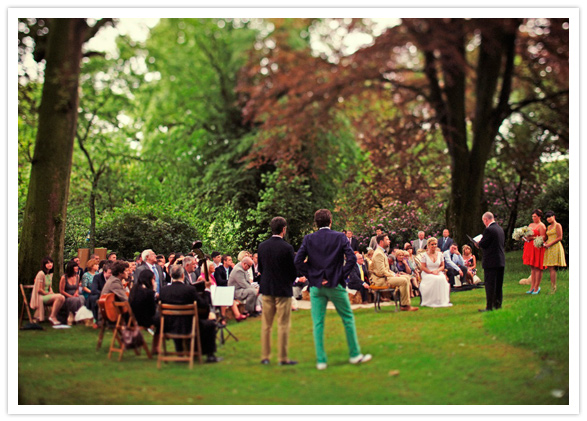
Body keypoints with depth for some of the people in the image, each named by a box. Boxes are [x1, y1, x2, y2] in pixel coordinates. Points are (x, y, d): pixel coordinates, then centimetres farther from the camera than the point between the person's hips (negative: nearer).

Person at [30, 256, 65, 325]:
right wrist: (47, 293, -6)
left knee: (62, 298, -20)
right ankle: (52, 317, -20)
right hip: (40, 296, -8)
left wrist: (51, 292, 5)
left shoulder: (50, 274, 15)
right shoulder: (41, 274, -13)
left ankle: (54, 316, -12)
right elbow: (39, 290, -16)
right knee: (59, 297, -29)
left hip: (47, 295, 8)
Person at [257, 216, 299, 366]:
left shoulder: (262, 246, 0)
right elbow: (294, 271, -10)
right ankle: (283, 358, 4)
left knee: (266, 324, 12)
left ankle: (265, 357, 15)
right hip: (283, 290, -5)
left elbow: (260, 268, 8)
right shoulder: (287, 247, -16)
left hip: (266, 289, 5)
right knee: (283, 325, 2)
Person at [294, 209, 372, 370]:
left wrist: (311, 276, 0)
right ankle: (355, 355, 18)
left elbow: (298, 261, -7)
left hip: (316, 287, 1)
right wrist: (342, 276, -6)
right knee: (348, 319, 13)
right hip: (335, 285, -1)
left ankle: (321, 360, 3)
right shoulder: (339, 237, -4)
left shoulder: (308, 239, 0)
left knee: (318, 323, 4)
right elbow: (351, 258, -14)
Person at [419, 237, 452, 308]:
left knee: (443, 279, -32)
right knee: (435, 279, -36)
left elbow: (442, 266, 12)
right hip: (427, 274, -3)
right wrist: (431, 272, -16)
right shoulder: (424, 255, 1)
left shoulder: (439, 254, 12)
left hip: (438, 273, 3)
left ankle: (443, 300, -25)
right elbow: (423, 267, -4)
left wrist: (437, 270, -10)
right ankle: (433, 301, -30)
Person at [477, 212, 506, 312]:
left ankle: (489, 306, -5)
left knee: (490, 284, -5)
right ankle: (498, 304, 19)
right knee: (498, 284, 13)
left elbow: (483, 244, -16)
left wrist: (478, 242, 7)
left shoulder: (488, 230, -15)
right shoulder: (500, 229, 12)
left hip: (491, 262, -8)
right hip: (501, 261, 8)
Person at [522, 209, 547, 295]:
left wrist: (532, 238, -19)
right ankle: (532, 287, 9)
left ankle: (536, 288, -5)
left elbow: (543, 237, -12)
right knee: (532, 267, 8)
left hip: (537, 248, -8)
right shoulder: (530, 225, 19)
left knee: (537, 268, -6)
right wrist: (525, 238, 3)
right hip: (530, 248, 8)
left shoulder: (541, 226, -4)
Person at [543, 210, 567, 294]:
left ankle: (553, 288, -14)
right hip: (549, 249, 8)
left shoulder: (558, 225, -5)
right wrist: (545, 243, 4)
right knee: (550, 268, 3)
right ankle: (553, 287, 4)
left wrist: (550, 244, -15)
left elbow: (560, 238, -11)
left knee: (552, 268, -13)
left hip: (555, 247, -8)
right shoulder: (549, 227, 19)